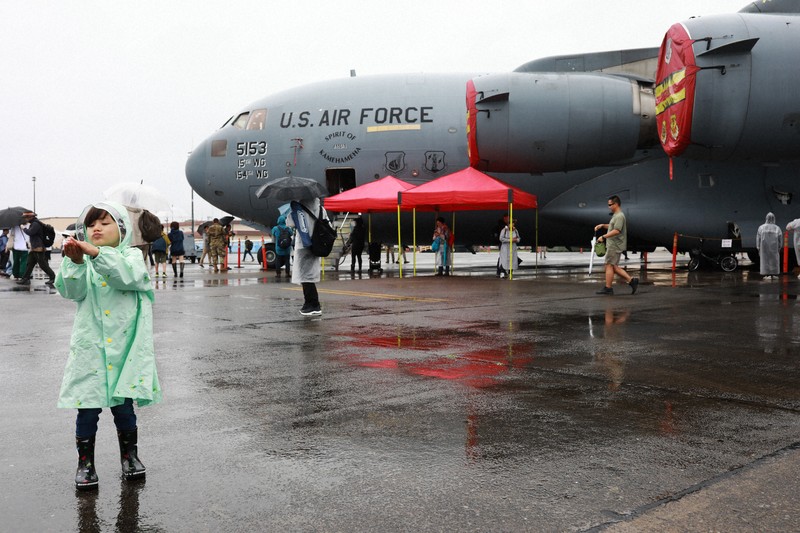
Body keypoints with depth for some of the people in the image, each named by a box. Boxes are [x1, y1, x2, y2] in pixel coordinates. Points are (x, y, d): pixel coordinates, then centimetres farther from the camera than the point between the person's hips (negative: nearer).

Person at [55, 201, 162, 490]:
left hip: (125, 348, -1)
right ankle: (85, 463, 17)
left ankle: (129, 456, 27)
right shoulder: (82, 261, 7)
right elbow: (71, 291, -9)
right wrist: (75, 263, -26)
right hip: (90, 347, 1)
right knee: (87, 409, 2)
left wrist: (97, 254, -31)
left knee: (124, 406, 9)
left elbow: (129, 275, -21)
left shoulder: (131, 255, 2)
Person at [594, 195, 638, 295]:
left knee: (609, 265, -5)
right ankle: (631, 280, 12)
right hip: (613, 245, 10)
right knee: (614, 267, 12)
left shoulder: (619, 216, -16)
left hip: (615, 246, -10)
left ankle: (608, 288, 0)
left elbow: (616, 230, -26)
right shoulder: (616, 215, 17)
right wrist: (602, 225, 19)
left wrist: (603, 237, -26)